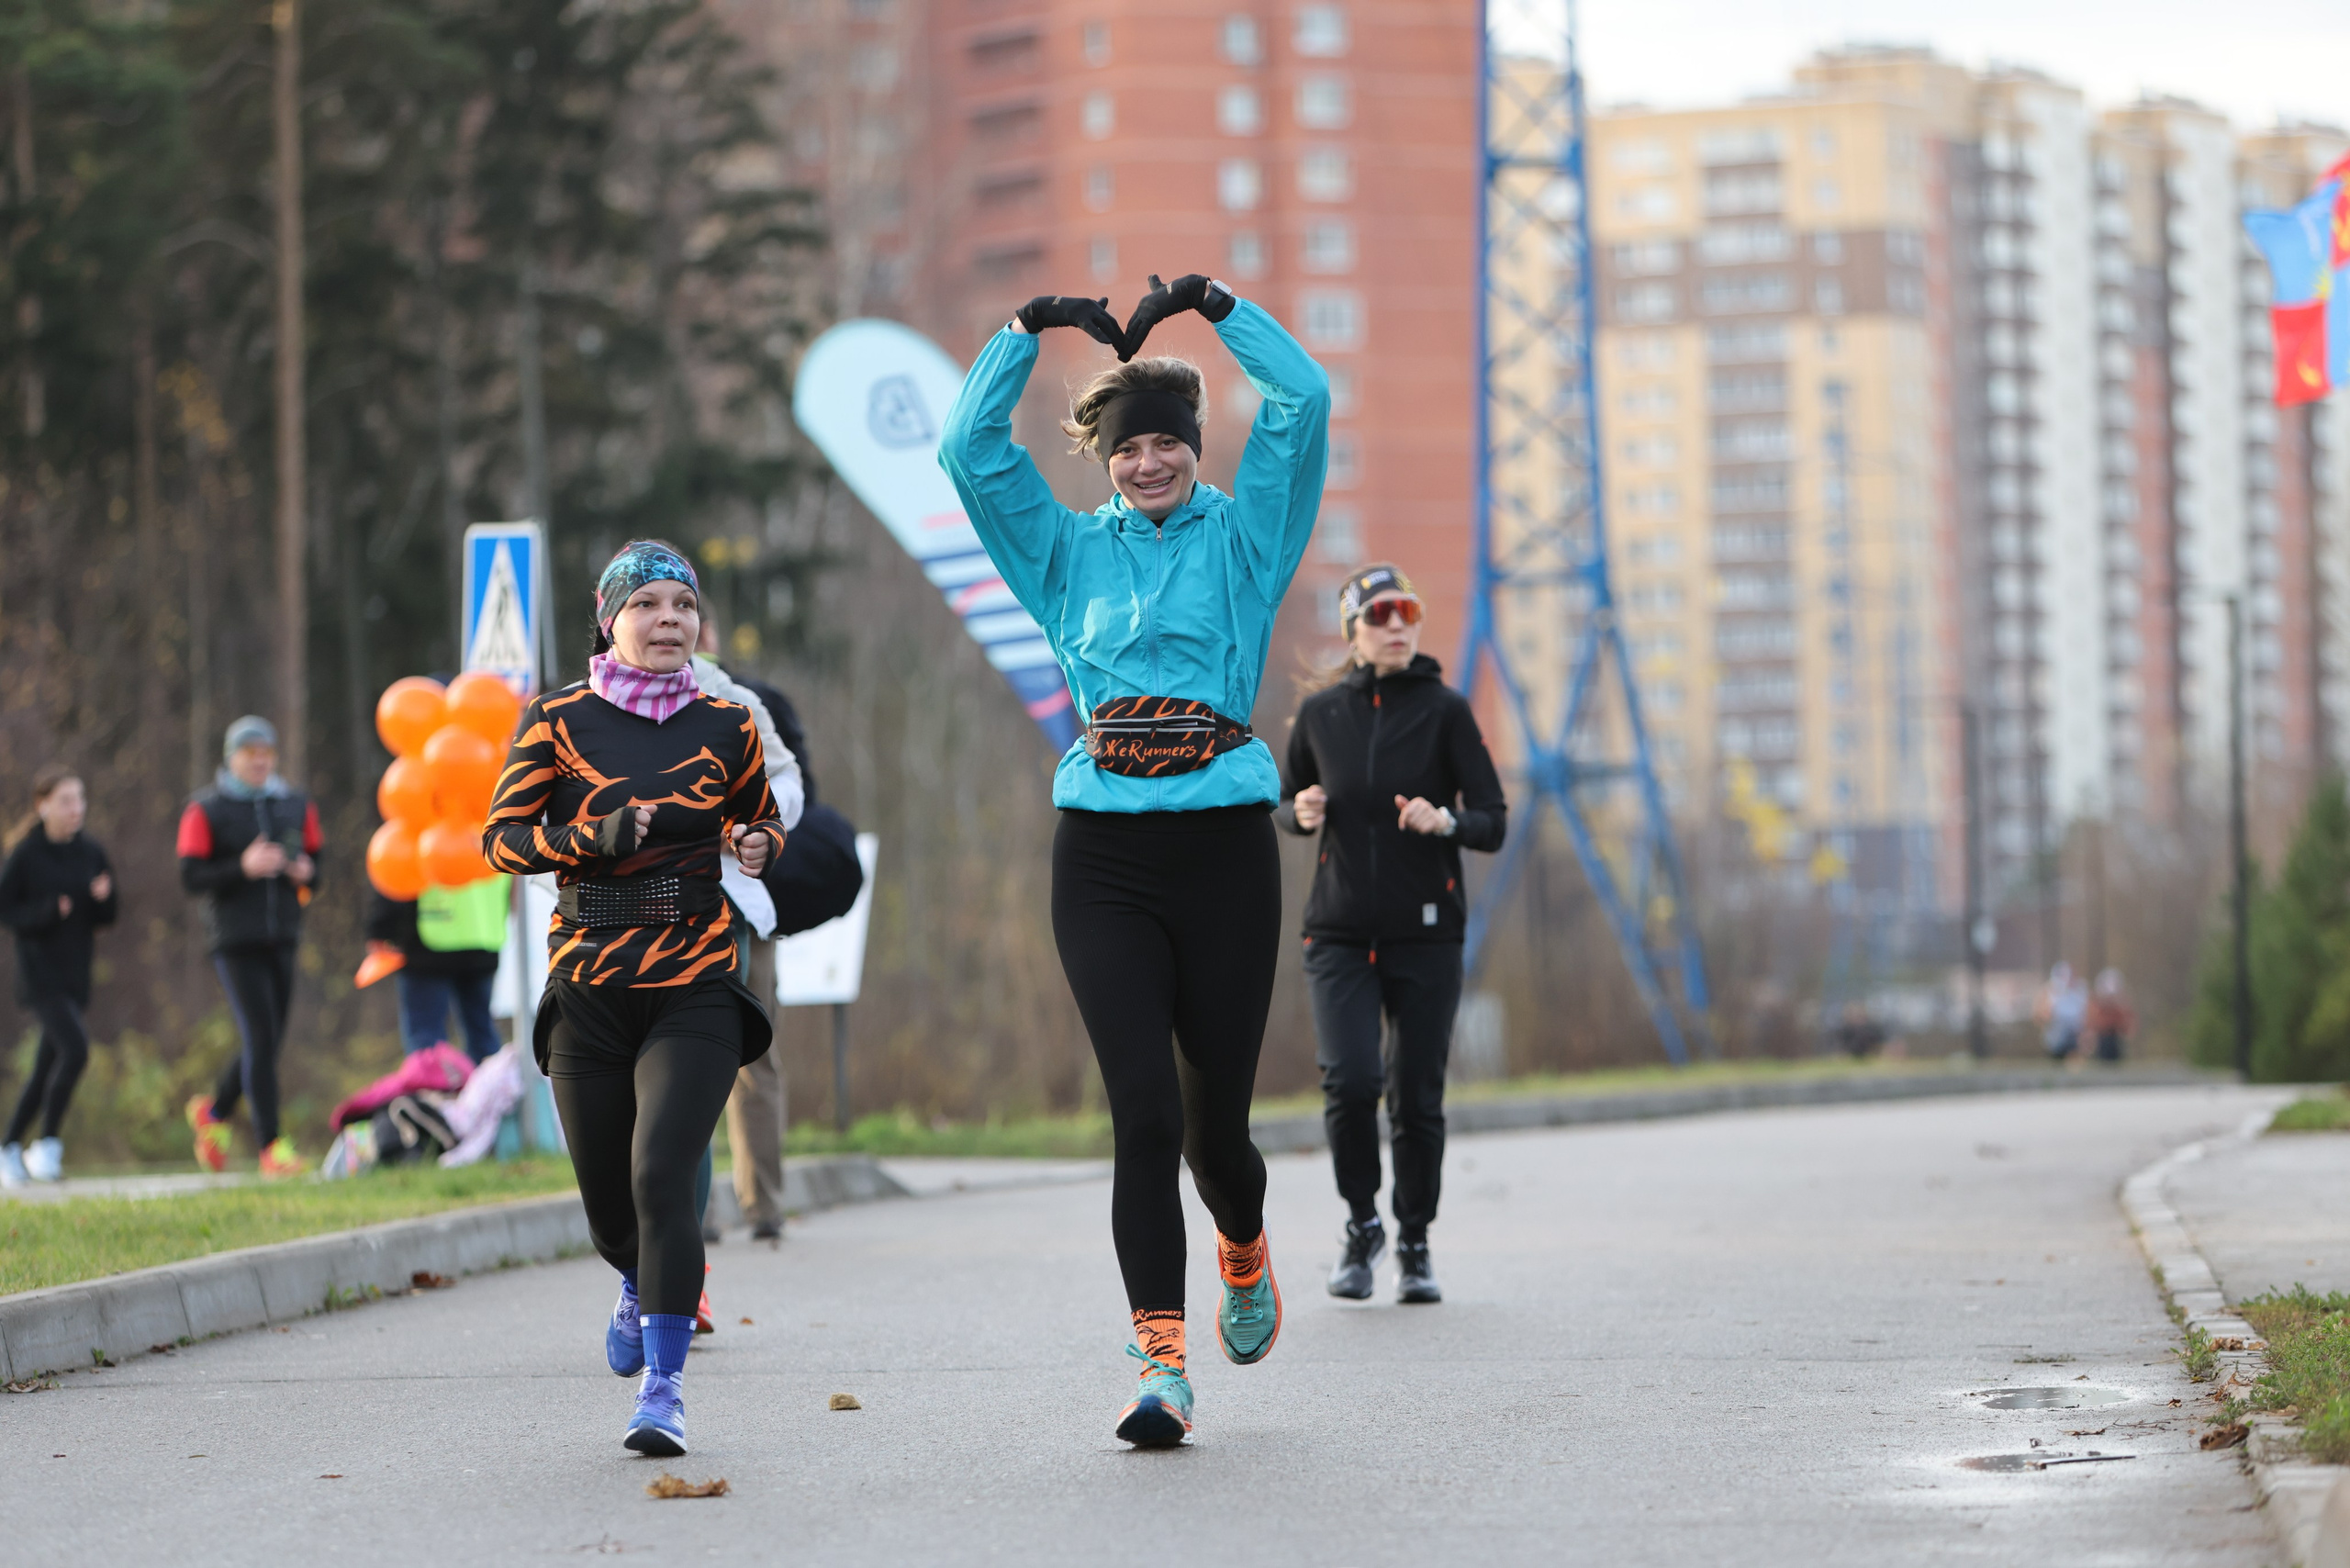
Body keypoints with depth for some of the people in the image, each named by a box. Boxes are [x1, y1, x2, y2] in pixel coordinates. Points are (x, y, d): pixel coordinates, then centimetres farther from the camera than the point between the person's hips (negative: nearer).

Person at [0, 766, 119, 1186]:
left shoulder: (92, 852, 5)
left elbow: (108, 917, 9)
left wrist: (102, 898, -12)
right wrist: (49, 911, -22)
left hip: (76, 975, 6)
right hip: (39, 973, -5)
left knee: (47, 1068, 10)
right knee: (75, 1048, -21)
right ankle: (48, 1144, -9)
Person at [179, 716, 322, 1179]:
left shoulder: (296, 806, 12)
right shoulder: (206, 812, -2)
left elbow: (314, 860, 18)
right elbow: (191, 877, -7)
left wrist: (306, 873, -5)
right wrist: (242, 867, -20)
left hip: (282, 941, 5)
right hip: (236, 943, -5)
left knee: (267, 1043, 9)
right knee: (259, 1040, -11)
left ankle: (214, 1111, 33)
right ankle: (270, 1147, -10)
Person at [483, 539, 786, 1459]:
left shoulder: (726, 727, 4)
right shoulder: (560, 721, 0)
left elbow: (758, 817, 21)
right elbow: (500, 838, -2)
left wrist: (756, 845, -3)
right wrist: (598, 838, -19)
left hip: (695, 992, -1)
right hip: (590, 993, 1)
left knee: (662, 1177, -20)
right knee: (608, 1204, 10)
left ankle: (663, 1387, -16)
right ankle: (640, 1286, 46)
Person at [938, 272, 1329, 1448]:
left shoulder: (1243, 536, 8)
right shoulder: (1070, 552, 13)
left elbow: (1303, 403, -4)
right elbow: (969, 449, 6)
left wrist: (1215, 305, -3)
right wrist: (1027, 330, 3)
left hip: (1225, 844, -1)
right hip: (1104, 856, 1)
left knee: (1215, 1118, 6)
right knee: (1143, 1111, -10)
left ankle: (1244, 1253, 40)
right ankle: (1161, 1360, -9)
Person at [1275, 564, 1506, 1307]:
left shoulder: (1445, 710, -3)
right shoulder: (1320, 714, 4)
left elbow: (1492, 824, -4)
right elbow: (1286, 803, 19)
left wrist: (1443, 820, -25)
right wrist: (1301, 813, -4)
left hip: (1425, 936, -1)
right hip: (1340, 934, 1)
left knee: (1417, 1098, 0)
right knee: (1350, 1079, -18)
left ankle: (1415, 1245, 23)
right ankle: (1361, 1224, 6)